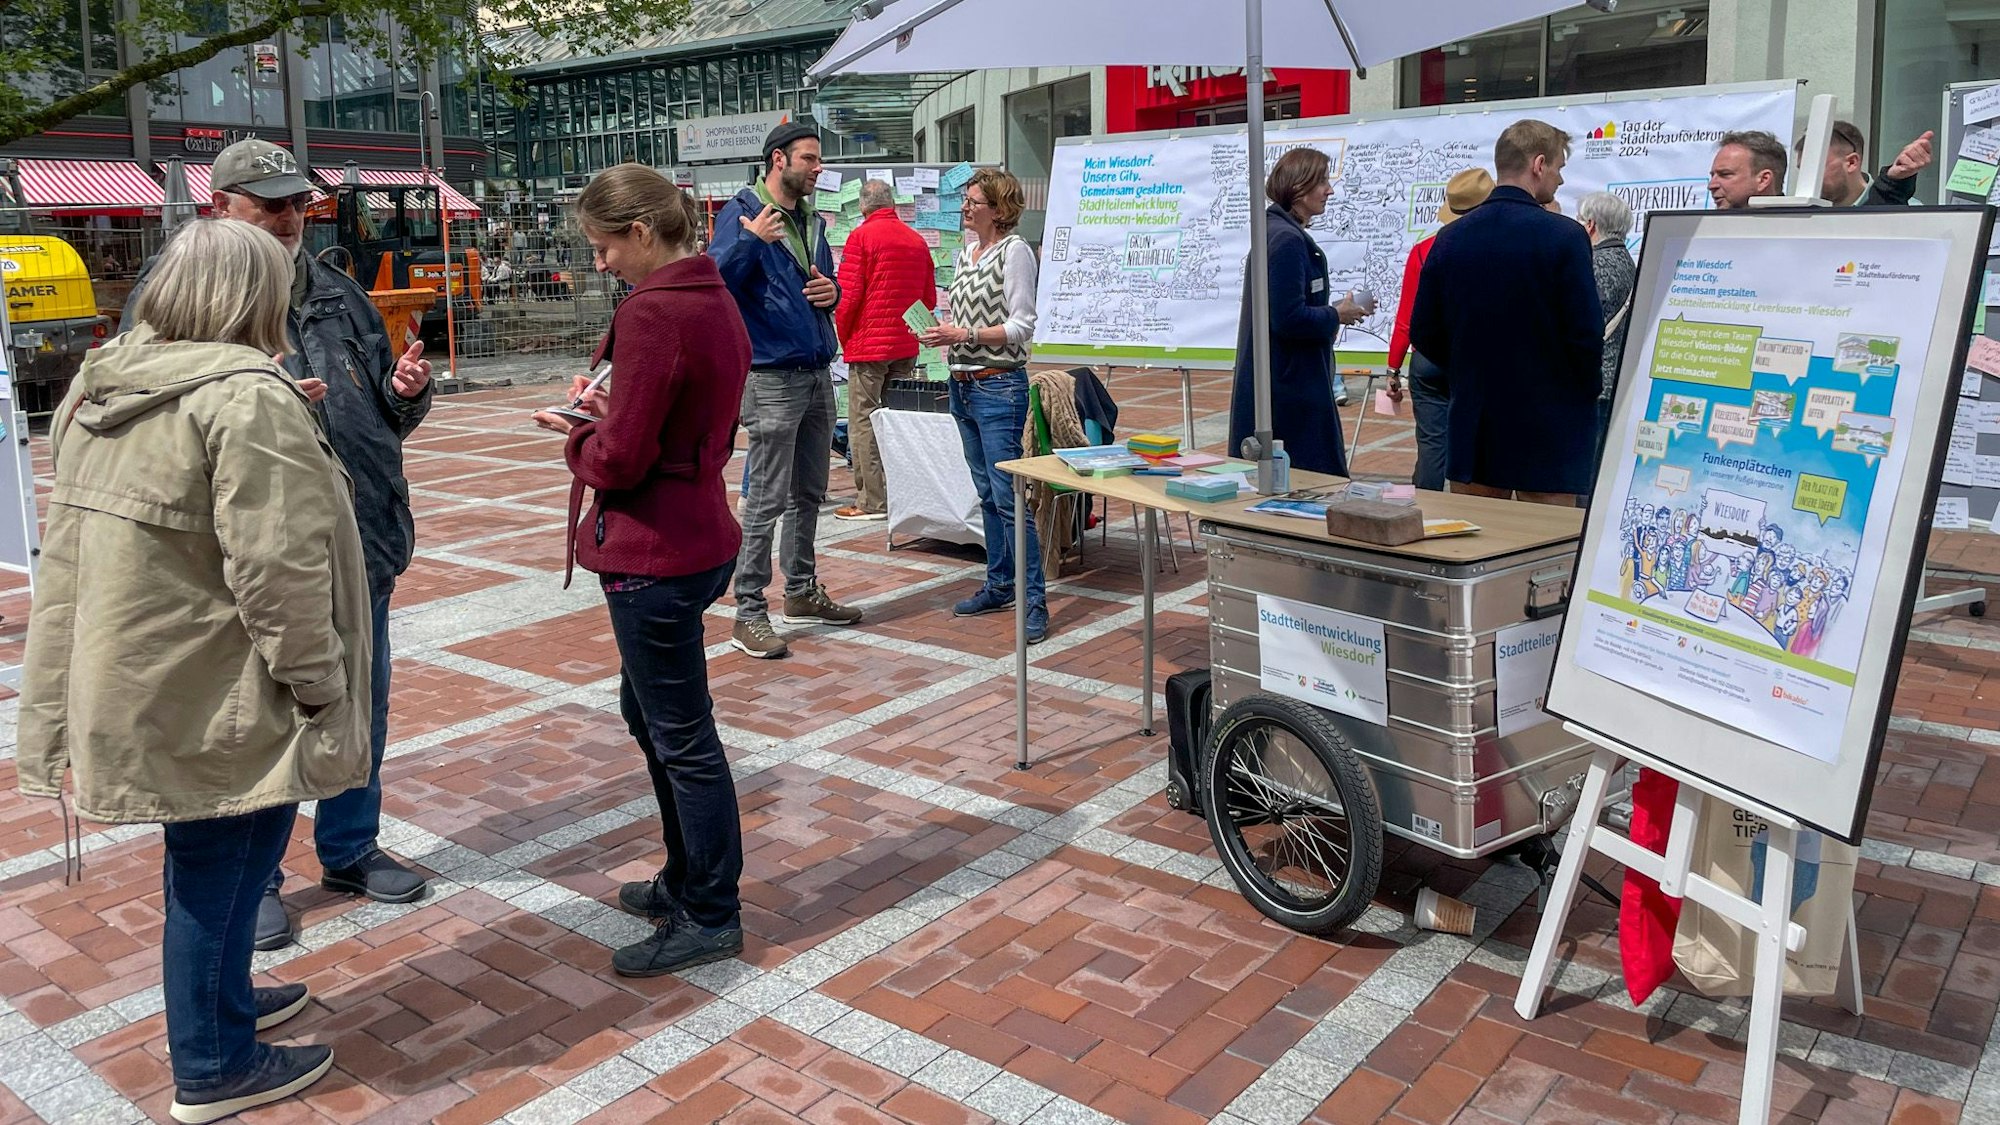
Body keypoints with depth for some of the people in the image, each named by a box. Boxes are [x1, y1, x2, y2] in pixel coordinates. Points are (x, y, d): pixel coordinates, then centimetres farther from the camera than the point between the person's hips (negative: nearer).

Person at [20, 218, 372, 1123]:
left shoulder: (104, 387, 9)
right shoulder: (246, 398, -20)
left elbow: (73, 547, 18)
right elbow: (277, 572, -23)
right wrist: (319, 688, -15)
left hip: (129, 678, 9)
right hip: (216, 700, -9)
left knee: (206, 860, 24)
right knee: (221, 870, 6)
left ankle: (224, 1000, 42)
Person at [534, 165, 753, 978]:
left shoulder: (652, 314, -21)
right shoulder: (715, 301, 9)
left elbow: (620, 460, -21)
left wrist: (574, 434, -1)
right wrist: (609, 414, 7)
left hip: (655, 555, -10)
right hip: (700, 535, 10)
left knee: (682, 737, 3)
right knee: (649, 710, 23)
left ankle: (710, 917, 18)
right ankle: (686, 880, 36)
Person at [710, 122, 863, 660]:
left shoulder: (813, 221, 15)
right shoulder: (742, 213, -8)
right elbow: (717, 280, -17)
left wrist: (832, 292, 3)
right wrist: (751, 240, -29)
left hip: (818, 374, 8)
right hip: (772, 377, -8)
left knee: (809, 493, 16)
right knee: (766, 500, -7)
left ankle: (802, 592, 30)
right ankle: (749, 615, -1)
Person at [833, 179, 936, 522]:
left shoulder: (861, 236, -8)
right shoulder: (917, 240, 8)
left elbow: (848, 295, -11)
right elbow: (930, 299, 12)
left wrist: (844, 338, 2)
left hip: (869, 344, -6)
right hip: (906, 346, 6)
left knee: (863, 422, -2)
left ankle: (871, 501, -3)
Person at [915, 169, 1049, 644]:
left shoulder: (1014, 251, -8)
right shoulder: (966, 252, 15)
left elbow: (1022, 327, -13)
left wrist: (966, 334, -18)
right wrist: (941, 335, 3)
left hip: (999, 386, -8)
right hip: (963, 385, 8)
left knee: (1007, 495, -10)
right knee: (986, 494, 14)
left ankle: (1034, 600, -5)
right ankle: (999, 586, 24)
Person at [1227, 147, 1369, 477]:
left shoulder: (1283, 233, 15)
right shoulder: (1287, 240, -17)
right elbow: (1289, 319, -24)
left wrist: (1331, 313, 10)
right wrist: (1337, 316, -9)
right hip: (1290, 386, -10)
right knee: (1307, 477, -5)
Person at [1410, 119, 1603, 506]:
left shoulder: (1450, 238, 3)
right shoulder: (1564, 237, -11)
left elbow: (1423, 334, 5)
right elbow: (1586, 333, -13)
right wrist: (1588, 388, 6)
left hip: (1470, 427, 5)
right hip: (1547, 433, -5)